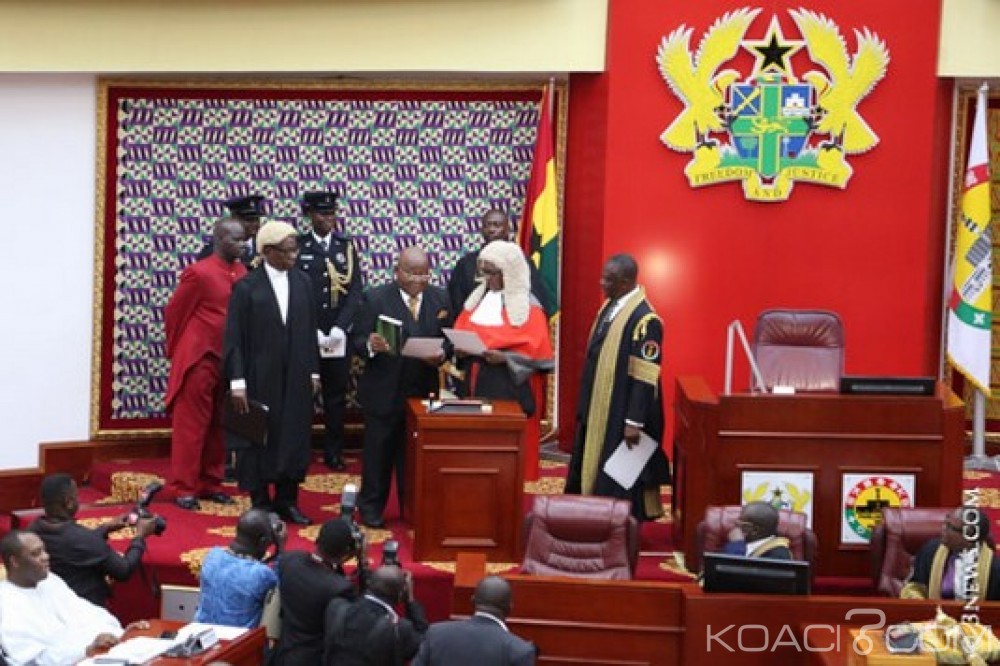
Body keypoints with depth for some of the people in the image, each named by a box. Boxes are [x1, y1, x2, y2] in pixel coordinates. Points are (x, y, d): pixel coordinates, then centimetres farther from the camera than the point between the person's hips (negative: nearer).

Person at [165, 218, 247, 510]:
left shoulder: (242, 273, 5)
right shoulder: (198, 272, -13)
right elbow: (174, 312, -4)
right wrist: (177, 351, 5)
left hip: (229, 361, 6)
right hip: (199, 360, -6)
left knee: (218, 427, 13)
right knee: (191, 425, 1)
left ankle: (210, 483, 23)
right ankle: (184, 488, 7)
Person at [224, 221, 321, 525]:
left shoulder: (302, 282, 4)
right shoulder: (246, 287, -9)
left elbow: (310, 329, 9)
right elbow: (233, 338, -8)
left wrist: (313, 372, 8)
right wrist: (237, 383, -12)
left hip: (296, 378, 4)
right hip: (260, 379, -4)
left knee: (294, 439, 9)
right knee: (259, 441, 6)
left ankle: (286, 501, 22)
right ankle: (261, 504, 18)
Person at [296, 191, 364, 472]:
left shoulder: (347, 247, 8)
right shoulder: (297, 246, 0)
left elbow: (356, 291, 2)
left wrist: (340, 328, -10)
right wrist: (311, 331, -12)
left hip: (339, 336, 2)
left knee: (336, 396, 7)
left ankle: (334, 453, 16)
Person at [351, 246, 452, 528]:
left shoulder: (440, 299, 4)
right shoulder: (375, 298, -6)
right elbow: (357, 339, -8)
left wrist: (441, 354, -14)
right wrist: (371, 345, -29)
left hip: (423, 391, 3)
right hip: (383, 391, -3)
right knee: (378, 452, 7)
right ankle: (371, 507, 20)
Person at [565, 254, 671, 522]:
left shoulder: (644, 319, -20)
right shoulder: (609, 307, 7)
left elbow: (645, 377, -21)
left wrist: (634, 422, -21)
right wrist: (586, 407, 18)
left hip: (621, 416, -9)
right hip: (598, 409, 9)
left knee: (618, 481, 0)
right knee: (591, 469, 16)